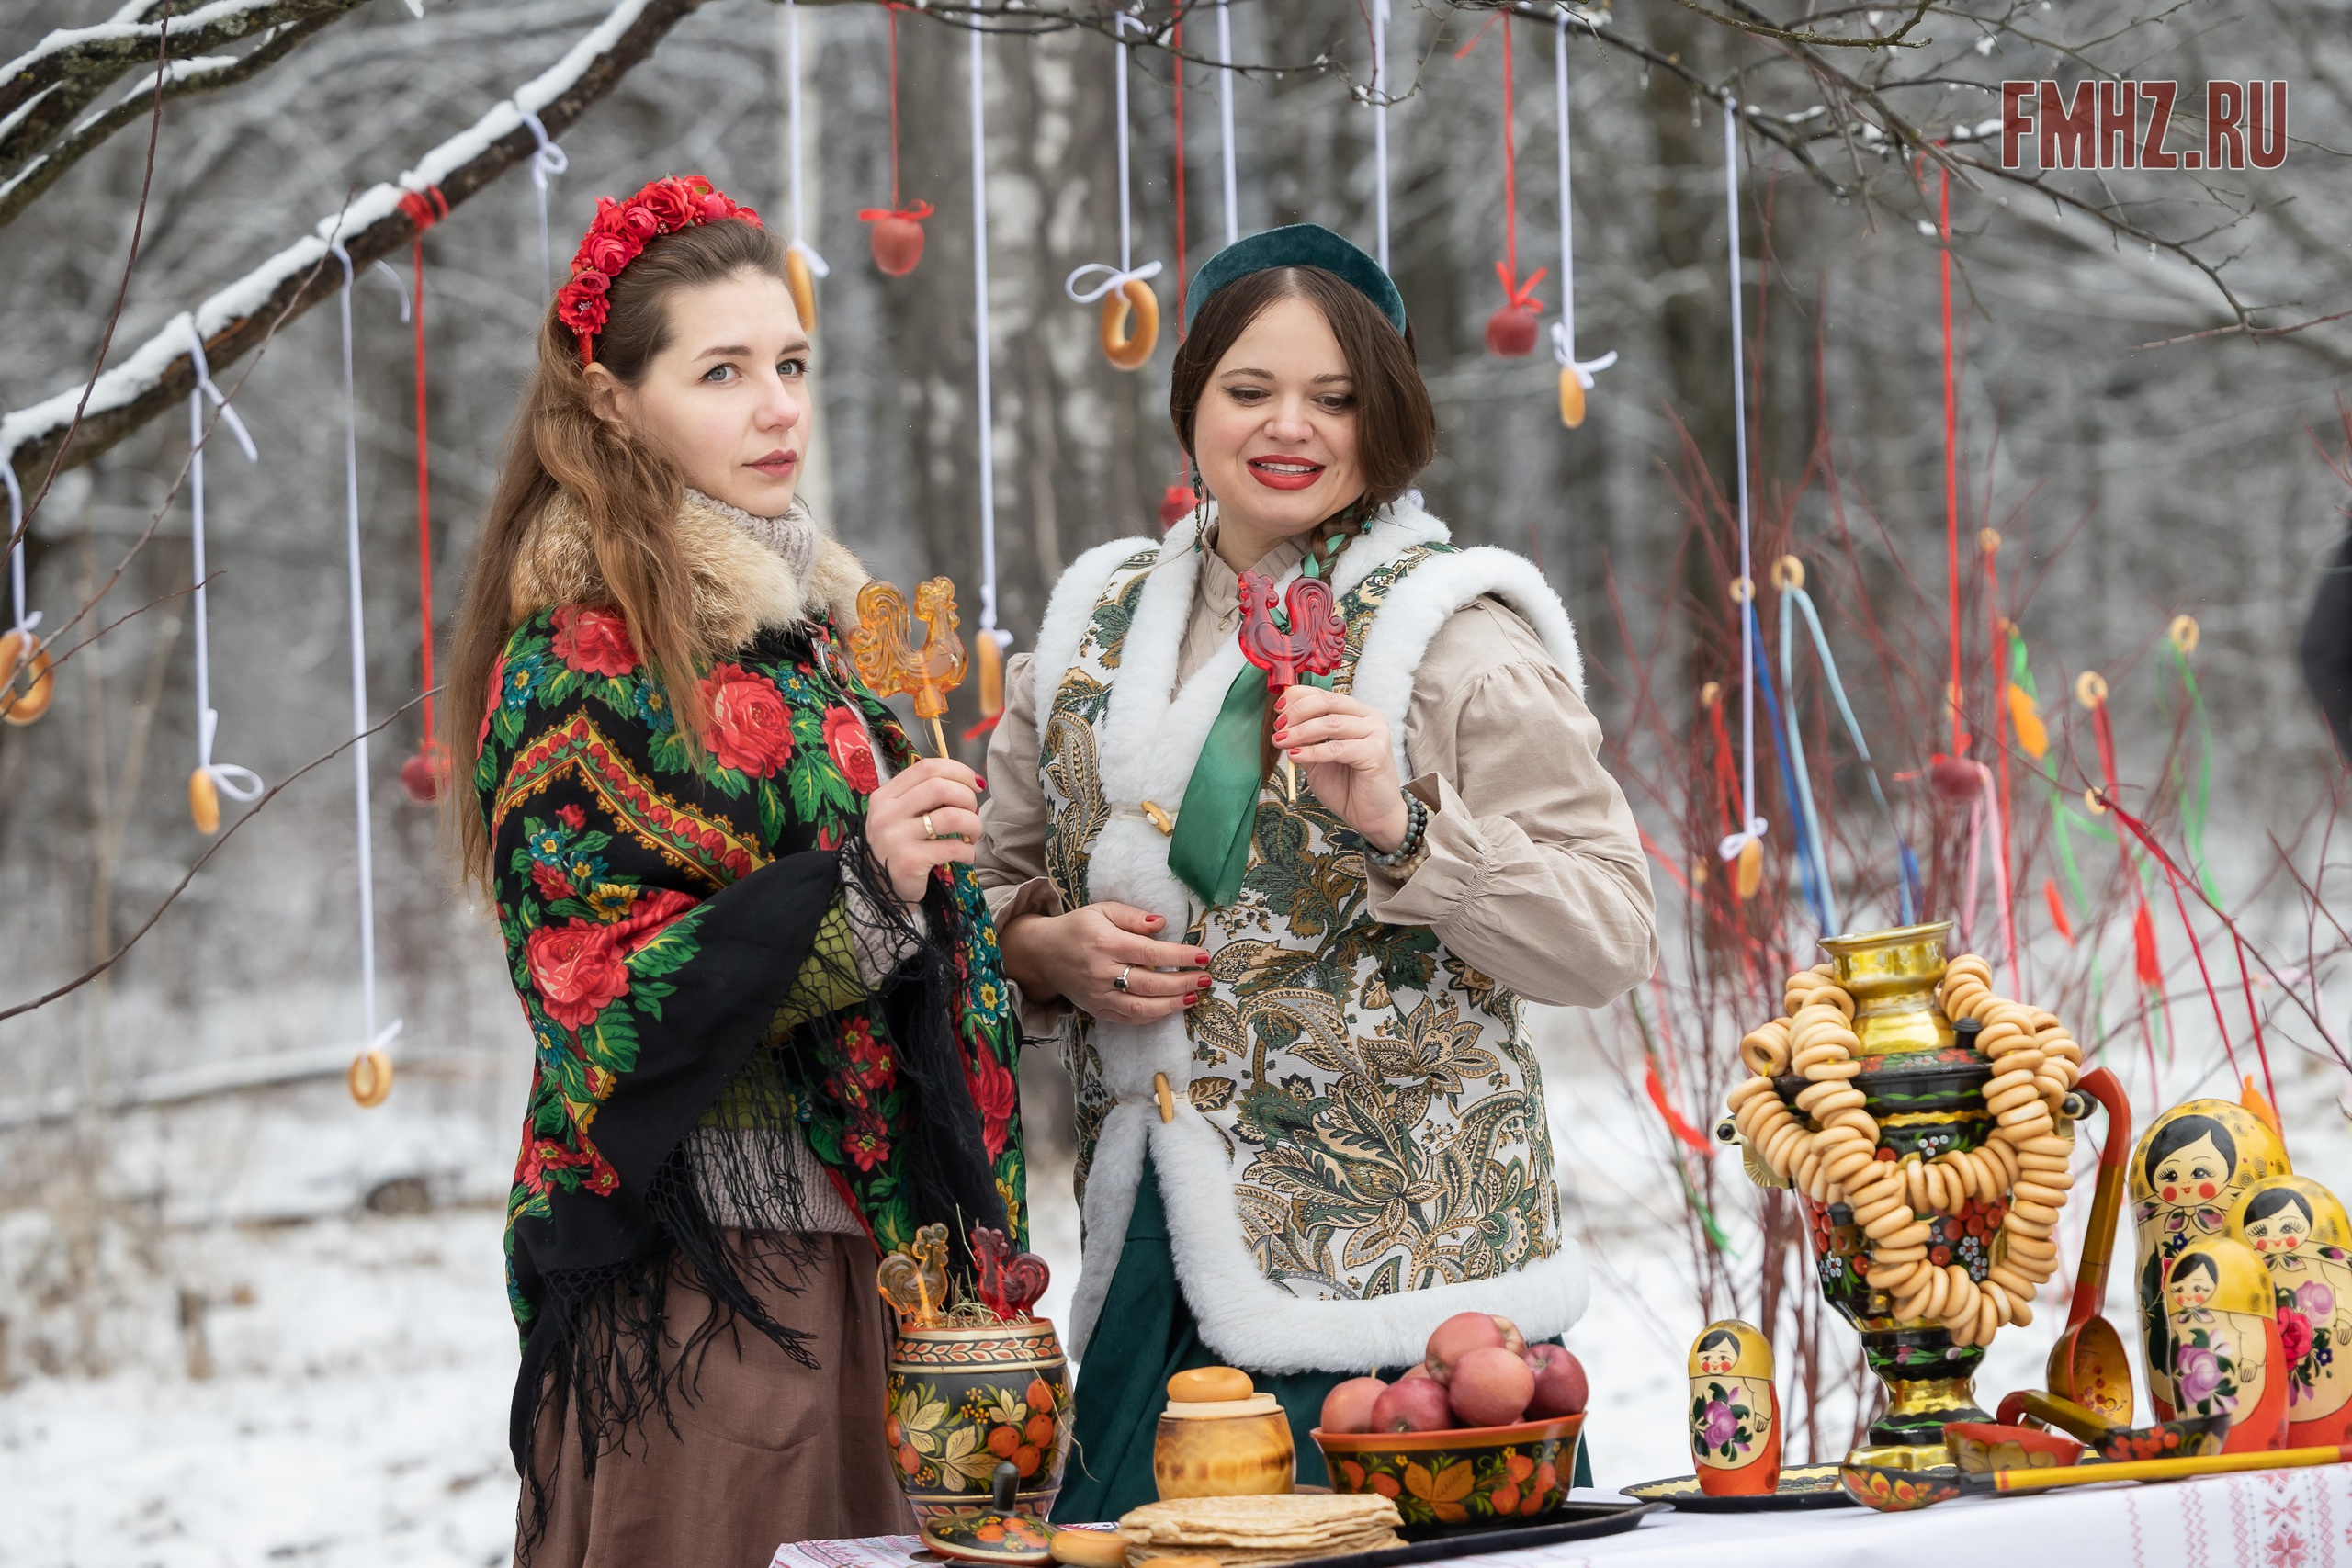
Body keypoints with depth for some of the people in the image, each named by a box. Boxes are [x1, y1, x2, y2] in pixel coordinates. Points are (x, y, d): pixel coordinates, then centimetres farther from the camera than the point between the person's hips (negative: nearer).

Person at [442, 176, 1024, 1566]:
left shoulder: (804, 622, 16)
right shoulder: (577, 660, -8)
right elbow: (600, 992, -16)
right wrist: (854, 885, -24)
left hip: (863, 1253, 7)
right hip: (699, 1280, -7)